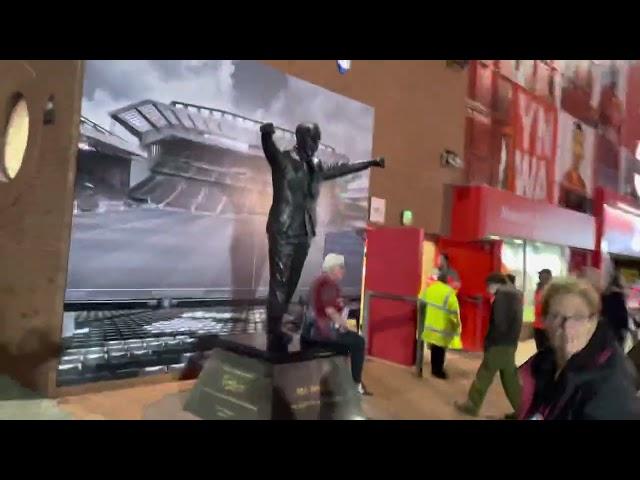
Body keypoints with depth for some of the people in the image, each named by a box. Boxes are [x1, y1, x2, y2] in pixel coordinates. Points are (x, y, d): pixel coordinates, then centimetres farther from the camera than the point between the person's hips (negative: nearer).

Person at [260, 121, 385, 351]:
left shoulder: (317, 167, 15)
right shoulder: (283, 159, -4)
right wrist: (267, 134, -48)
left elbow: (343, 168, 28)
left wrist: (370, 163, 35)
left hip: (304, 233, 6)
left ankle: (276, 330, 20)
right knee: (279, 284, -6)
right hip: (283, 231, -6)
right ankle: (273, 335, 1)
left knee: (291, 284, 9)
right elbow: (269, 149, -25)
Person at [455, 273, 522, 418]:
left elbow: (499, 324, -20)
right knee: (510, 378, 15)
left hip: (500, 345, -9)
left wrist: (488, 342, -9)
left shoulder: (501, 297, -16)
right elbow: (514, 320, 15)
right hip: (510, 343, 9)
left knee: (484, 375, 3)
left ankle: (472, 406, 14)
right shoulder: (514, 294, 12)